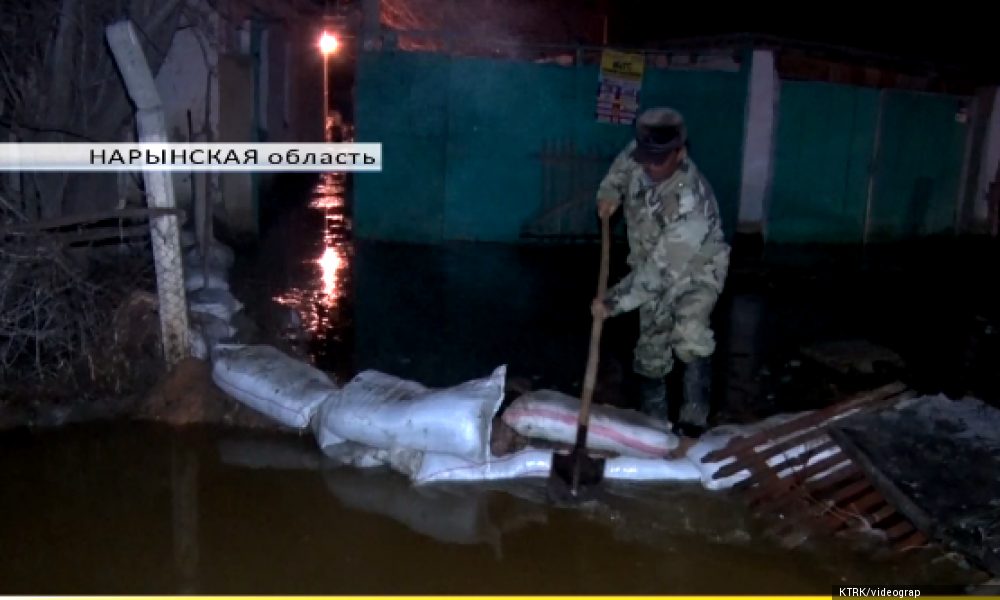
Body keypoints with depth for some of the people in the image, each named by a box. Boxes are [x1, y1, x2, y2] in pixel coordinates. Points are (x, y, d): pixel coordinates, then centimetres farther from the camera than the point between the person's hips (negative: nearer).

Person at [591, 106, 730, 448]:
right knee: (651, 351, 11)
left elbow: (659, 271, -37)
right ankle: (653, 424, 26)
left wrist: (613, 301, -32)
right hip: (655, 273, 6)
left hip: (697, 272, -6)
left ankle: (693, 423, -16)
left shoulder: (691, 204, -41)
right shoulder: (643, 155, -20)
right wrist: (610, 192, -7)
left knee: (689, 337, -30)